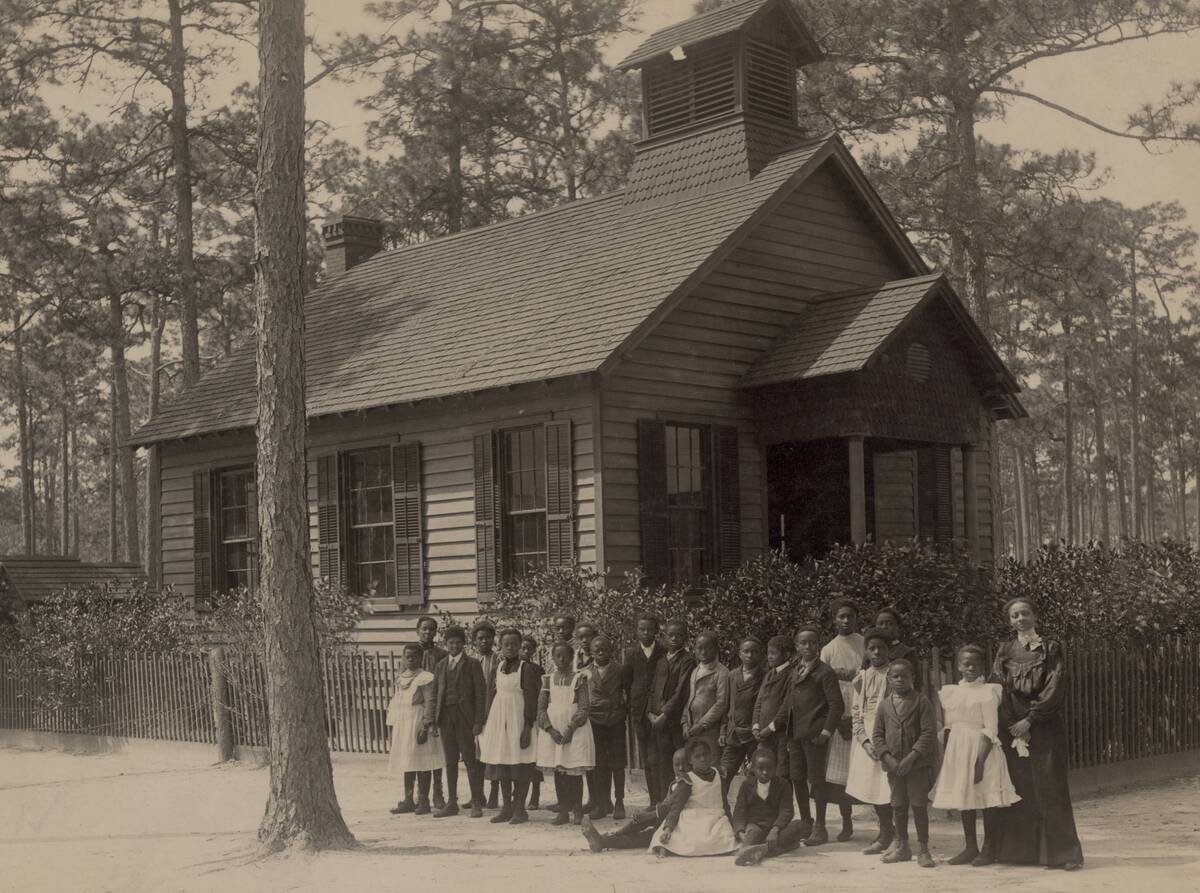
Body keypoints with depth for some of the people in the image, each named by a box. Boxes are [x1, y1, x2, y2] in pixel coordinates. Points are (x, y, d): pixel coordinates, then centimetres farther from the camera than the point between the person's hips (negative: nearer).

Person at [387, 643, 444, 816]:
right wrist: (393, 726, 16)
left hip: (418, 723, -7)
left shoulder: (426, 678, -7)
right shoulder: (401, 678, 15)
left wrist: (425, 727, -19)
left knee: (421, 763, -5)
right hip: (401, 725, 7)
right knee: (406, 763, 10)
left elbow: (431, 703, -13)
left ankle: (423, 801, 0)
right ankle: (408, 801, 15)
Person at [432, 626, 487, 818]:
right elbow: (435, 693, 11)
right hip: (445, 717, 4)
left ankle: (477, 804, 3)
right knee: (450, 761, 9)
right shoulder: (440, 665, 12)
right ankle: (451, 803, 15)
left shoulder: (472, 664, -1)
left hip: (465, 717, -4)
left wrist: (478, 722, -11)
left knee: (470, 760, -3)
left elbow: (480, 693, -5)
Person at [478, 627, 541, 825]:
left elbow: (531, 699, -10)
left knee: (520, 765, -3)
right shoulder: (498, 667, 10)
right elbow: (491, 694, 14)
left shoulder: (526, 669, -7)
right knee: (501, 764, 8)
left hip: (518, 719, -6)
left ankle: (519, 809, 2)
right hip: (498, 719, 6)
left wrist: (528, 727, -15)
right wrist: (488, 722, 8)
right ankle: (507, 807, 16)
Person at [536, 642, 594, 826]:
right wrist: (551, 730, -10)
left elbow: (583, 709, -5)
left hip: (575, 729, -3)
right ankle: (563, 812, 7)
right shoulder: (548, 680, 9)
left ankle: (577, 811, 4)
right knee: (558, 773, 3)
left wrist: (571, 728, -16)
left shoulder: (579, 679, 1)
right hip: (552, 730, 3)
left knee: (574, 772, -4)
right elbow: (541, 709, 5)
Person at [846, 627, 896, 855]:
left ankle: (885, 836, 4)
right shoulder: (862, 678, 12)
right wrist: (865, 740, -5)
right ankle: (887, 829, 24)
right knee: (870, 785, 7)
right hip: (866, 738, 5)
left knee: (883, 784, -8)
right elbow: (856, 712, 10)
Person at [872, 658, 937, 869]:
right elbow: (877, 735, 7)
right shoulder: (885, 705, 7)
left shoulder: (921, 702, -5)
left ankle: (923, 849, 7)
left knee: (919, 805, -2)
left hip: (917, 764, -4)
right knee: (899, 806, 13)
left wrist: (912, 756, -17)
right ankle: (901, 847, 25)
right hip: (894, 765, 4)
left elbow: (929, 732, -11)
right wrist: (887, 757, -8)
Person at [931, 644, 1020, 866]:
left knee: (987, 799, -1)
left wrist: (980, 759, -20)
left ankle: (988, 849, 7)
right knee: (963, 798, 10)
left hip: (981, 748, -6)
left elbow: (991, 730, -12)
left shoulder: (988, 691, -7)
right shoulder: (951, 692, 9)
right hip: (958, 749, 6)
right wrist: (945, 758, 7)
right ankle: (970, 847, 19)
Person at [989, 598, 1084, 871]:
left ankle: (1063, 851, -4)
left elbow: (1055, 688, -6)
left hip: (1044, 728, -3)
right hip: (1011, 726, 3)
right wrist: (1013, 726, -8)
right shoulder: (1005, 651, 11)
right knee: (1015, 788, 2)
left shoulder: (1051, 649, 2)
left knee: (1050, 788, -6)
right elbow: (998, 689, 4)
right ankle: (1014, 849, 9)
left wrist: (1029, 720, -13)